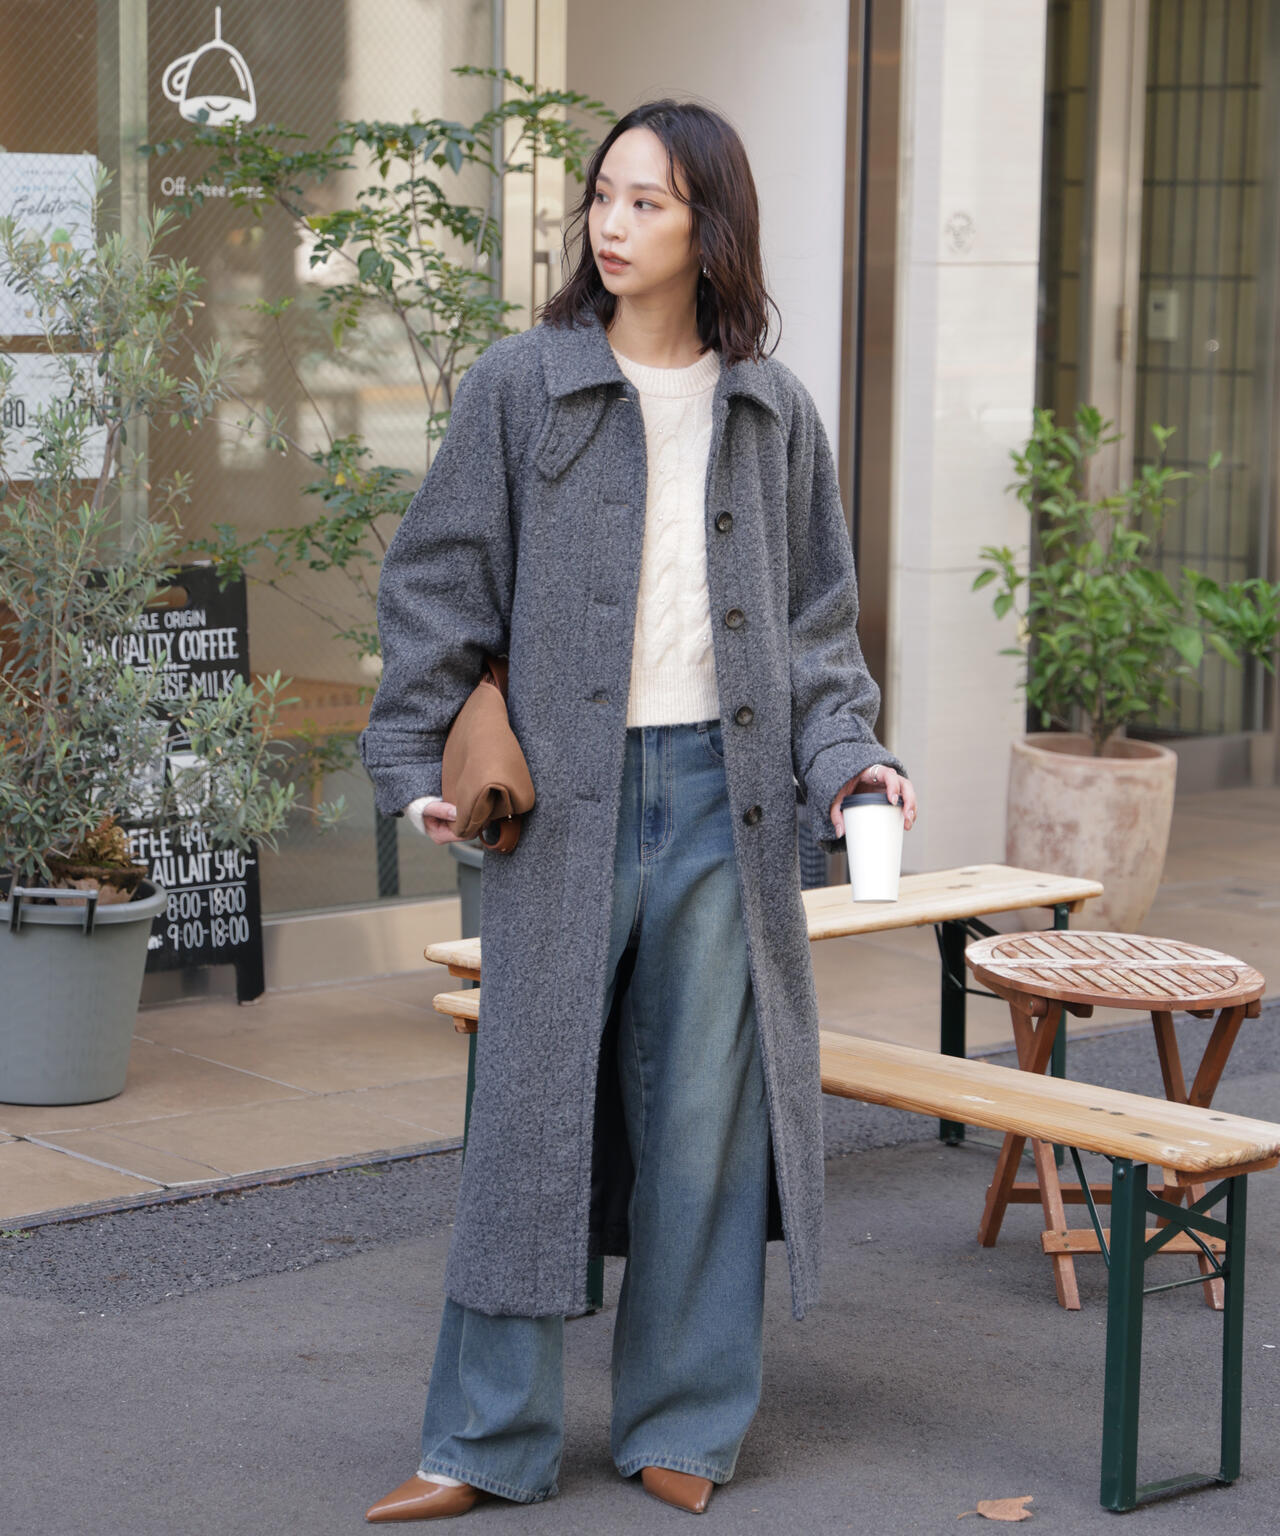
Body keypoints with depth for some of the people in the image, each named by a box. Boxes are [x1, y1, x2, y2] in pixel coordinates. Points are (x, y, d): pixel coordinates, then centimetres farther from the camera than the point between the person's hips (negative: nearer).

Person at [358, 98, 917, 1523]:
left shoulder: (772, 412, 8)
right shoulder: (521, 386, 1)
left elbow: (816, 615, 13)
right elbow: (438, 579, 2)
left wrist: (847, 757, -1)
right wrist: (414, 759, -4)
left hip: (721, 796, 2)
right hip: (564, 799, -2)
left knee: (705, 1113, 6)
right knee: (532, 1106, 1)